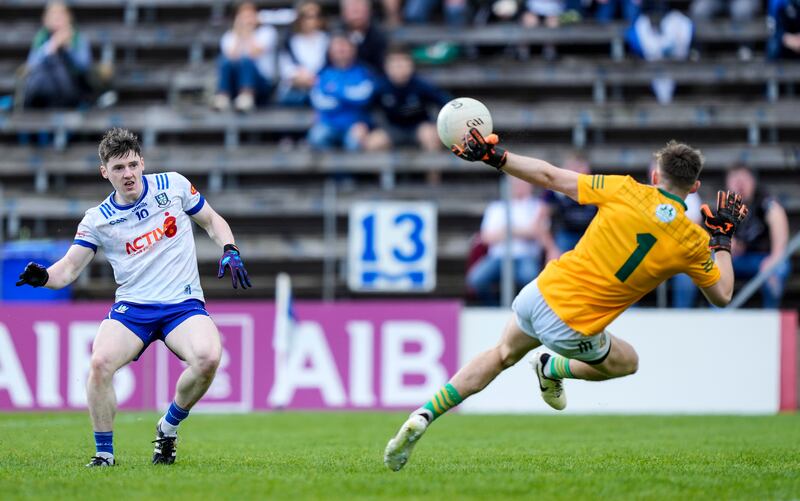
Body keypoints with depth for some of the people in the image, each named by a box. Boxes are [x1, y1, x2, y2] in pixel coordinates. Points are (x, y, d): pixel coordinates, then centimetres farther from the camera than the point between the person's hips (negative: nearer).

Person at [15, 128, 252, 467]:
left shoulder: (173, 185, 4)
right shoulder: (97, 220, 2)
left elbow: (211, 221, 17)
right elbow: (69, 269, 0)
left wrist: (230, 252, 0)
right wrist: (44, 277, -22)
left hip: (183, 305, 0)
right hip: (132, 308, 0)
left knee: (207, 357, -31)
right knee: (100, 362, -29)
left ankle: (169, 427, -3)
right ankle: (104, 452, -9)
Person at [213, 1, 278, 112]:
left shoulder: (267, 32, 7)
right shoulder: (229, 36, 13)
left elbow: (255, 53, -12)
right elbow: (233, 57, -8)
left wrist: (247, 33, -7)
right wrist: (238, 35, -8)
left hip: (261, 83, -2)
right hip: (234, 84, 2)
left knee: (246, 61, -32)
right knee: (226, 61, -27)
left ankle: (247, 96, -56)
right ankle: (222, 97, -47)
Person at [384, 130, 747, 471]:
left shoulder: (626, 191, -6)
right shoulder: (693, 242, -8)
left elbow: (550, 177, -3)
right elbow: (721, 295, 8)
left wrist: (495, 156, 4)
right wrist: (723, 238, 18)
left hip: (542, 291, 3)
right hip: (571, 329, -3)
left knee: (503, 355, 29)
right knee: (627, 363, 30)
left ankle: (422, 417, 16)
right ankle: (551, 369, 30)